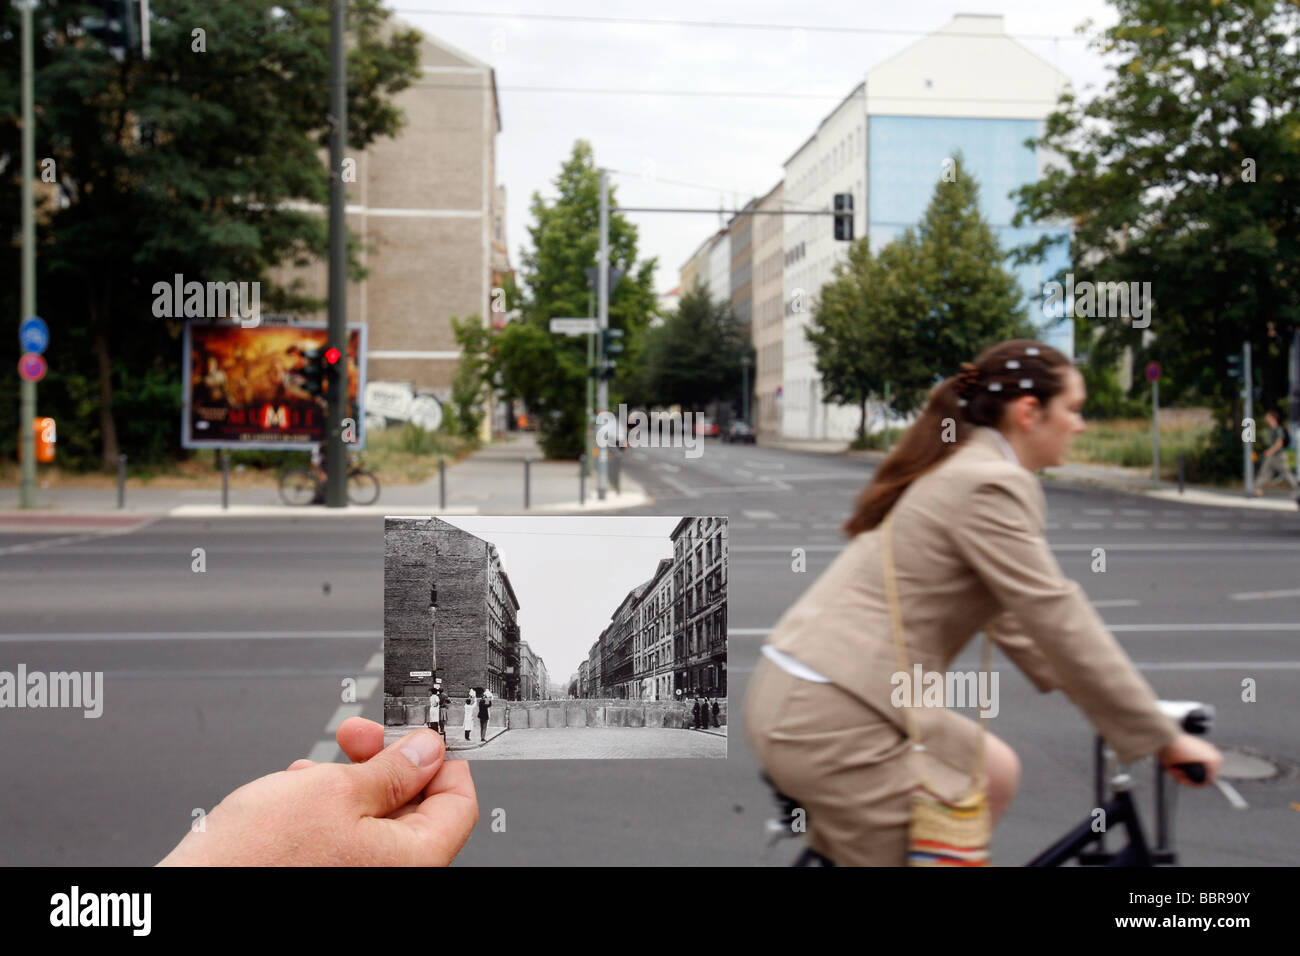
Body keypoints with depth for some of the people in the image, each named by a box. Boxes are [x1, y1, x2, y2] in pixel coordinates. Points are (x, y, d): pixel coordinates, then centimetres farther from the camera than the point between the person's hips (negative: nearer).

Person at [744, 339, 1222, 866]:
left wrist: (1091, 691, 22)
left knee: (995, 773, 22)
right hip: (830, 721, -10)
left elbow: (1010, 614, 22)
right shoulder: (990, 482, -15)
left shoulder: (961, 466, 16)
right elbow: (1061, 623, -16)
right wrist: (1166, 739, -7)